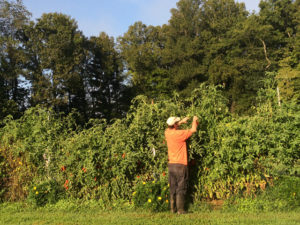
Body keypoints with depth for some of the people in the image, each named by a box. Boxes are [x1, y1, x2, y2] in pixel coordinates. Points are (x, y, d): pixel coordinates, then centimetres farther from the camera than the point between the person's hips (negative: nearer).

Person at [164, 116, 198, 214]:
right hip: (180, 165, -6)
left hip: (171, 164, 6)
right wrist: (194, 120, 13)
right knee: (181, 188, 0)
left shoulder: (167, 133, 3)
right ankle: (180, 209, 1)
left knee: (173, 188, 12)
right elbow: (193, 130, -6)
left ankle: (173, 208, 17)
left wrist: (181, 122, 29)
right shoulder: (179, 134, -15)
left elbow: (170, 127, 28)